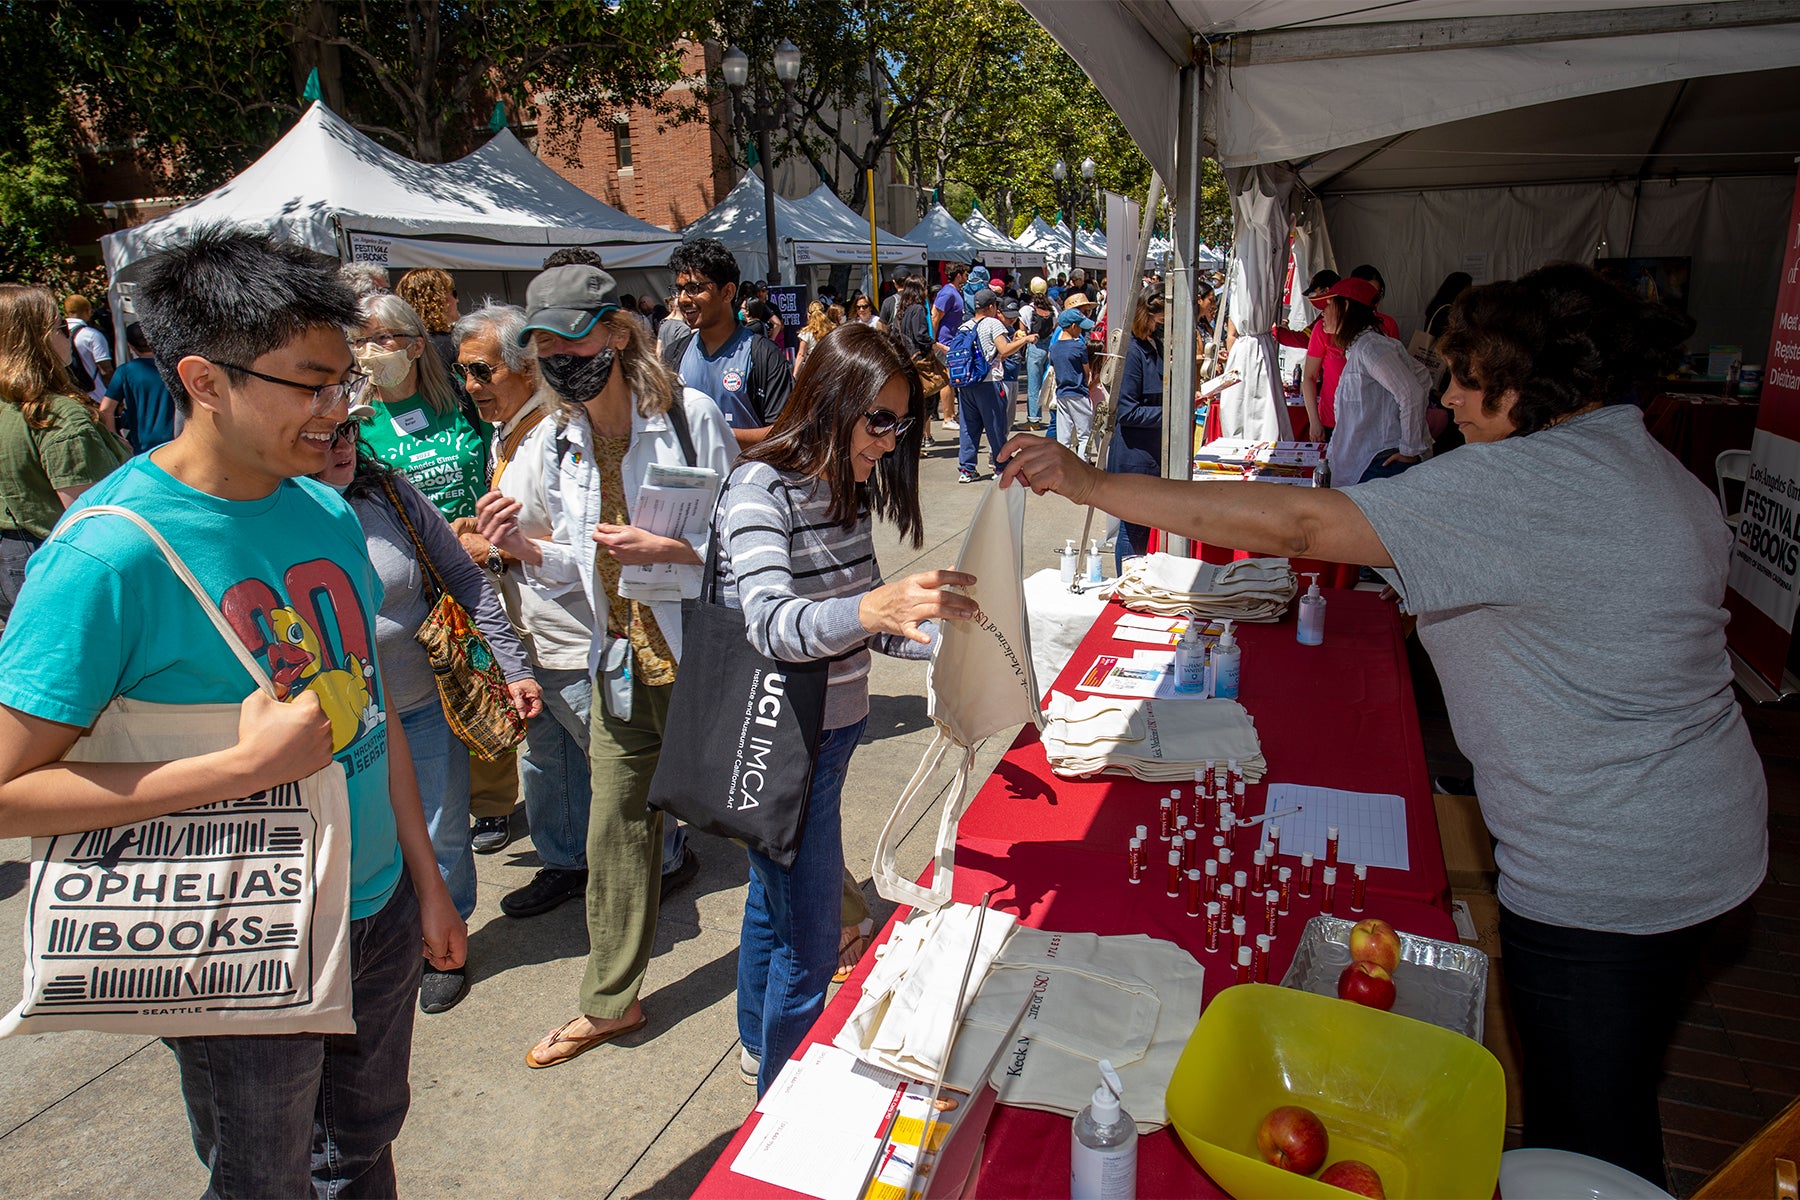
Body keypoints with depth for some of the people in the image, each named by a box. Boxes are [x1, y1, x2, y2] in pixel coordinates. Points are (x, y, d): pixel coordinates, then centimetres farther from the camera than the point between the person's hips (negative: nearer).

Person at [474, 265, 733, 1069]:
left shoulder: (691, 416, -13)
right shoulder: (554, 442, 4)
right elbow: (577, 565, 9)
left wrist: (668, 548, -25)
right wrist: (525, 548, -10)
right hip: (622, 659, 5)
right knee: (613, 830, 14)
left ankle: (839, 923, 38)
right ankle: (611, 1000, 34)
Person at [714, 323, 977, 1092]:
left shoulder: (846, 488, 5)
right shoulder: (762, 490, -21)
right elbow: (770, 624, -36)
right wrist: (874, 608, -54)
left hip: (831, 731, 9)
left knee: (775, 899, 26)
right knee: (808, 942, 1)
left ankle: (760, 1041, 46)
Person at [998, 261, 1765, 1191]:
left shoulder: (1531, 481, -24)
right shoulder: (1654, 470, 8)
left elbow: (1295, 524, -30)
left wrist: (1089, 482, -27)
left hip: (1603, 881, -10)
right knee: (1612, 1104, 26)